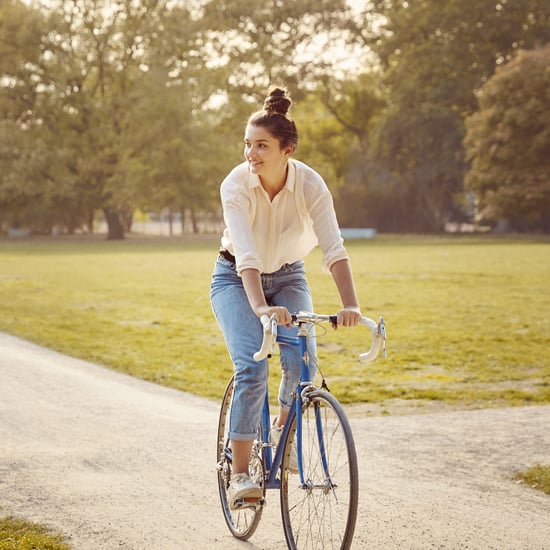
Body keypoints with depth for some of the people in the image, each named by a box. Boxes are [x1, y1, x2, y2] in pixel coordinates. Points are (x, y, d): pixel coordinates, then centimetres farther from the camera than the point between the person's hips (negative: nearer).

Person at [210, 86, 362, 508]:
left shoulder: (310, 184, -22)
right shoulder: (236, 185, -26)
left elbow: (335, 250, -30)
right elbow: (245, 256, -37)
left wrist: (350, 305, -45)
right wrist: (261, 307, -53)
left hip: (288, 277, 2)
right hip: (237, 280, -2)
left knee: (302, 362, -19)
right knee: (252, 366, -22)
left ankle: (282, 428, 13)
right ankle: (240, 475, -15)